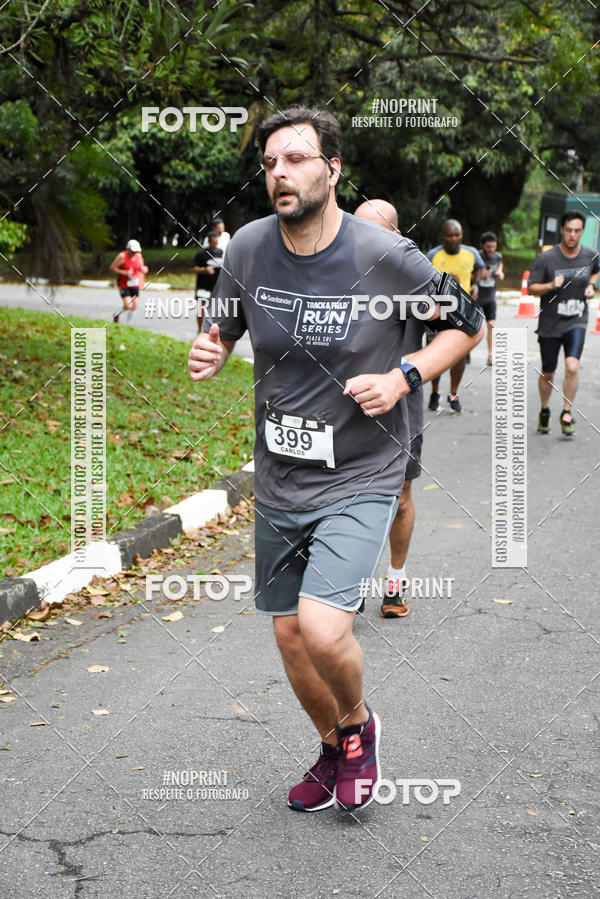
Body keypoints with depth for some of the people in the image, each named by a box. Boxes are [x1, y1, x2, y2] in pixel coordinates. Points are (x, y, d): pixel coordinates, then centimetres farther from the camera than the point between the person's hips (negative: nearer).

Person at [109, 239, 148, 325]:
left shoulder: (139, 256, 0)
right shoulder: (122, 256, -15)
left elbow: (141, 268, 13)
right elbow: (112, 267, -11)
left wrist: (143, 269, -11)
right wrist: (124, 273, -22)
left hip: (134, 285, 5)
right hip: (123, 285, -5)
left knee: (134, 306, 3)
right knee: (128, 306, -14)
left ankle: (128, 324, 19)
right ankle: (117, 314, 17)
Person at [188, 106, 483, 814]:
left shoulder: (385, 256, -15)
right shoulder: (248, 247, -5)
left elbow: (467, 322, -1)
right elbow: (225, 330, 12)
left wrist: (404, 377, -16)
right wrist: (209, 355, -11)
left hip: (359, 480, -4)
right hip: (277, 481, 5)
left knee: (322, 629, -21)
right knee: (288, 634, 14)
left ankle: (358, 724, 14)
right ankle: (334, 749, 42)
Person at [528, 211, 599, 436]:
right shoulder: (545, 258, -10)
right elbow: (531, 288, -7)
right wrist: (551, 285, -24)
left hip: (576, 322, 1)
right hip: (550, 323, -1)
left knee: (572, 367, -20)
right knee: (547, 373, 10)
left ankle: (567, 413, -3)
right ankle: (544, 411, 35)